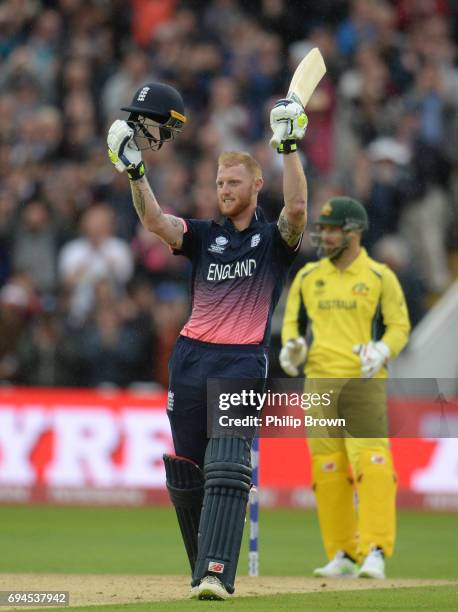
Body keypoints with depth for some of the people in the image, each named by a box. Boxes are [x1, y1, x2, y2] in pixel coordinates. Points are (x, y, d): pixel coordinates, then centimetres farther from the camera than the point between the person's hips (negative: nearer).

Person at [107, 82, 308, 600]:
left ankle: (217, 575, -25)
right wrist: (134, 170, -17)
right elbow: (154, 220, -2)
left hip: (243, 363, -5)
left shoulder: (274, 239, 7)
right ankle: (203, 570, 18)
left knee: (226, 470, -17)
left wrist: (289, 146, -23)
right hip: (190, 360, 5)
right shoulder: (203, 236, 15)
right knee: (184, 474, 6)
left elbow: (296, 208, -15)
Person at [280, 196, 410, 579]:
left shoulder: (380, 277, 2)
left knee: (371, 466, -15)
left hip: (365, 383, -4)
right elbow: (293, 322, 17)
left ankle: (375, 552, -16)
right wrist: (292, 346, -5)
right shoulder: (307, 277, 13)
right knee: (327, 471, 3)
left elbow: (400, 327, 1)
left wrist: (382, 350, -18)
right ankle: (343, 555, 10)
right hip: (319, 382, 4)